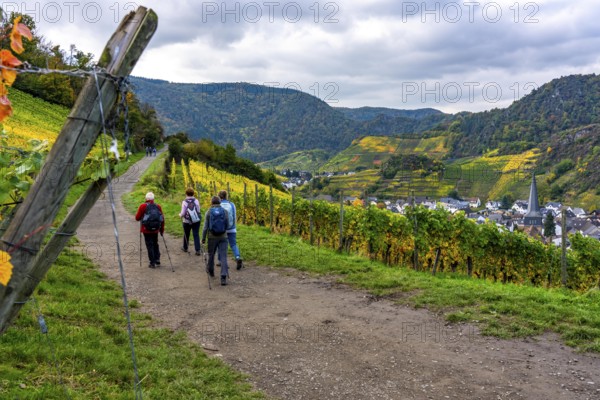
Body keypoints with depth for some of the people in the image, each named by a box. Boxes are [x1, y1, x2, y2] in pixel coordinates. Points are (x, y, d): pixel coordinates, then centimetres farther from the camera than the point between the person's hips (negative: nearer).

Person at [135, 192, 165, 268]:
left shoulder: (143, 206, -7)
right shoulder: (158, 206, 4)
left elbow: (137, 218, -4)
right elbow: (162, 219, 6)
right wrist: (162, 229, 15)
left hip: (146, 230, -3)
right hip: (155, 230, 3)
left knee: (149, 245, 3)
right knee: (155, 244, 19)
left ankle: (153, 263, 3)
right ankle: (157, 260, 18)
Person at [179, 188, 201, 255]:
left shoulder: (184, 202, -13)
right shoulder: (196, 201, -7)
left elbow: (183, 213, -11)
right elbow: (198, 210, -6)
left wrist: (180, 215, 11)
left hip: (187, 221, -1)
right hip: (196, 221, 1)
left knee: (186, 235, 18)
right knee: (196, 235, 2)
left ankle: (185, 248, 35)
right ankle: (198, 250, -5)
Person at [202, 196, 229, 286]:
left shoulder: (209, 212, -4)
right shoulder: (225, 211, -1)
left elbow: (205, 227, -6)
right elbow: (227, 225, 5)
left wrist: (203, 238, 3)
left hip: (212, 237, 0)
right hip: (223, 237, 0)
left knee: (211, 255, 21)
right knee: (223, 257, -2)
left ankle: (211, 271, 43)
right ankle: (223, 278, -13)